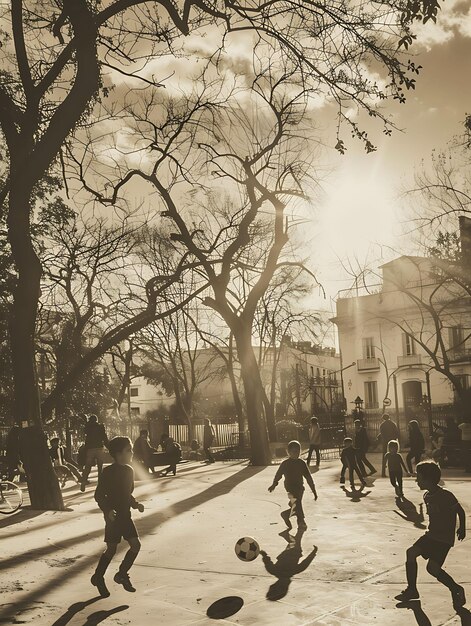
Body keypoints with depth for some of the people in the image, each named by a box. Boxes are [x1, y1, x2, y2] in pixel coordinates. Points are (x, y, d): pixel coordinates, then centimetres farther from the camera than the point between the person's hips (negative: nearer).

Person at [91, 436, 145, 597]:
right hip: (113, 516, -7)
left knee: (135, 545, 2)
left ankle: (122, 575, 19)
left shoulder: (129, 470, 7)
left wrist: (135, 504, 5)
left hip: (125, 514, 7)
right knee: (111, 549, 1)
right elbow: (99, 495, -14)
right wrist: (108, 510, -26)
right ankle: (98, 577, 22)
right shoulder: (108, 472, -15)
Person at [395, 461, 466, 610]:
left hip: (445, 538, -8)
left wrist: (462, 529, -8)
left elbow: (460, 511, -10)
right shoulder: (427, 496, 6)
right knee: (411, 552, -4)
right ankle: (412, 590, 8)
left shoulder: (445, 496, -19)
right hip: (431, 534, 8)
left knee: (432, 568, -15)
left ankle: (457, 590, 7)